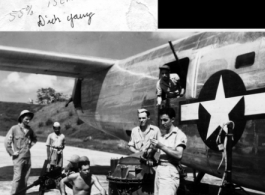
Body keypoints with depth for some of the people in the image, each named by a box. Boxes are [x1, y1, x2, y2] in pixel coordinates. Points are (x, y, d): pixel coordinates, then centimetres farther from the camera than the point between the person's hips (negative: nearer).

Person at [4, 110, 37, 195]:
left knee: (25, 178, 9)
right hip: (18, 157, -5)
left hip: (27, 157, 6)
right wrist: (12, 153, -11)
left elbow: (34, 138, 27)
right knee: (17, 177, -7)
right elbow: (7, 141, -12)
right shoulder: (14, 128, -9)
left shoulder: (29, 129, 8)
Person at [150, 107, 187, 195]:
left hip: (170, 173, -7)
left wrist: (161, 146, -16)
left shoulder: (179, 134, -3)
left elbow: (179, 155, -15)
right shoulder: (162, 136, 17)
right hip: (159, 170, 7)